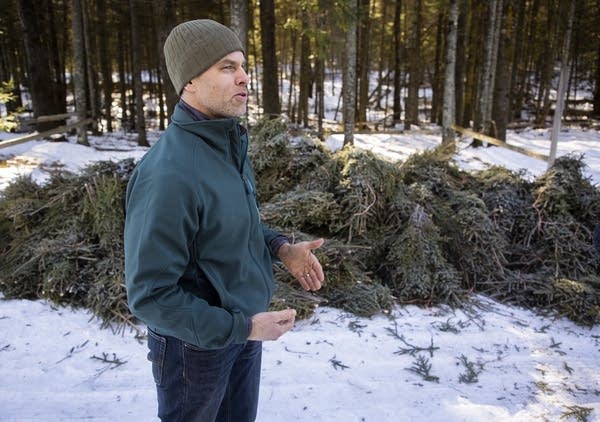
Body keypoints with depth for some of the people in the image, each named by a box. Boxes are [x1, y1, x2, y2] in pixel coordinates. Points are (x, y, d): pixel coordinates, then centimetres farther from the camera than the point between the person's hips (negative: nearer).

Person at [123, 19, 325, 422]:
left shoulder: (230, 145, -2)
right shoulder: (169, 173, -30)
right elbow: (150, 294, -26)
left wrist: (282, 248, -3)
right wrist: (242, 328, -23)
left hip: (244, 325, 7)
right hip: (196, 341, -7)